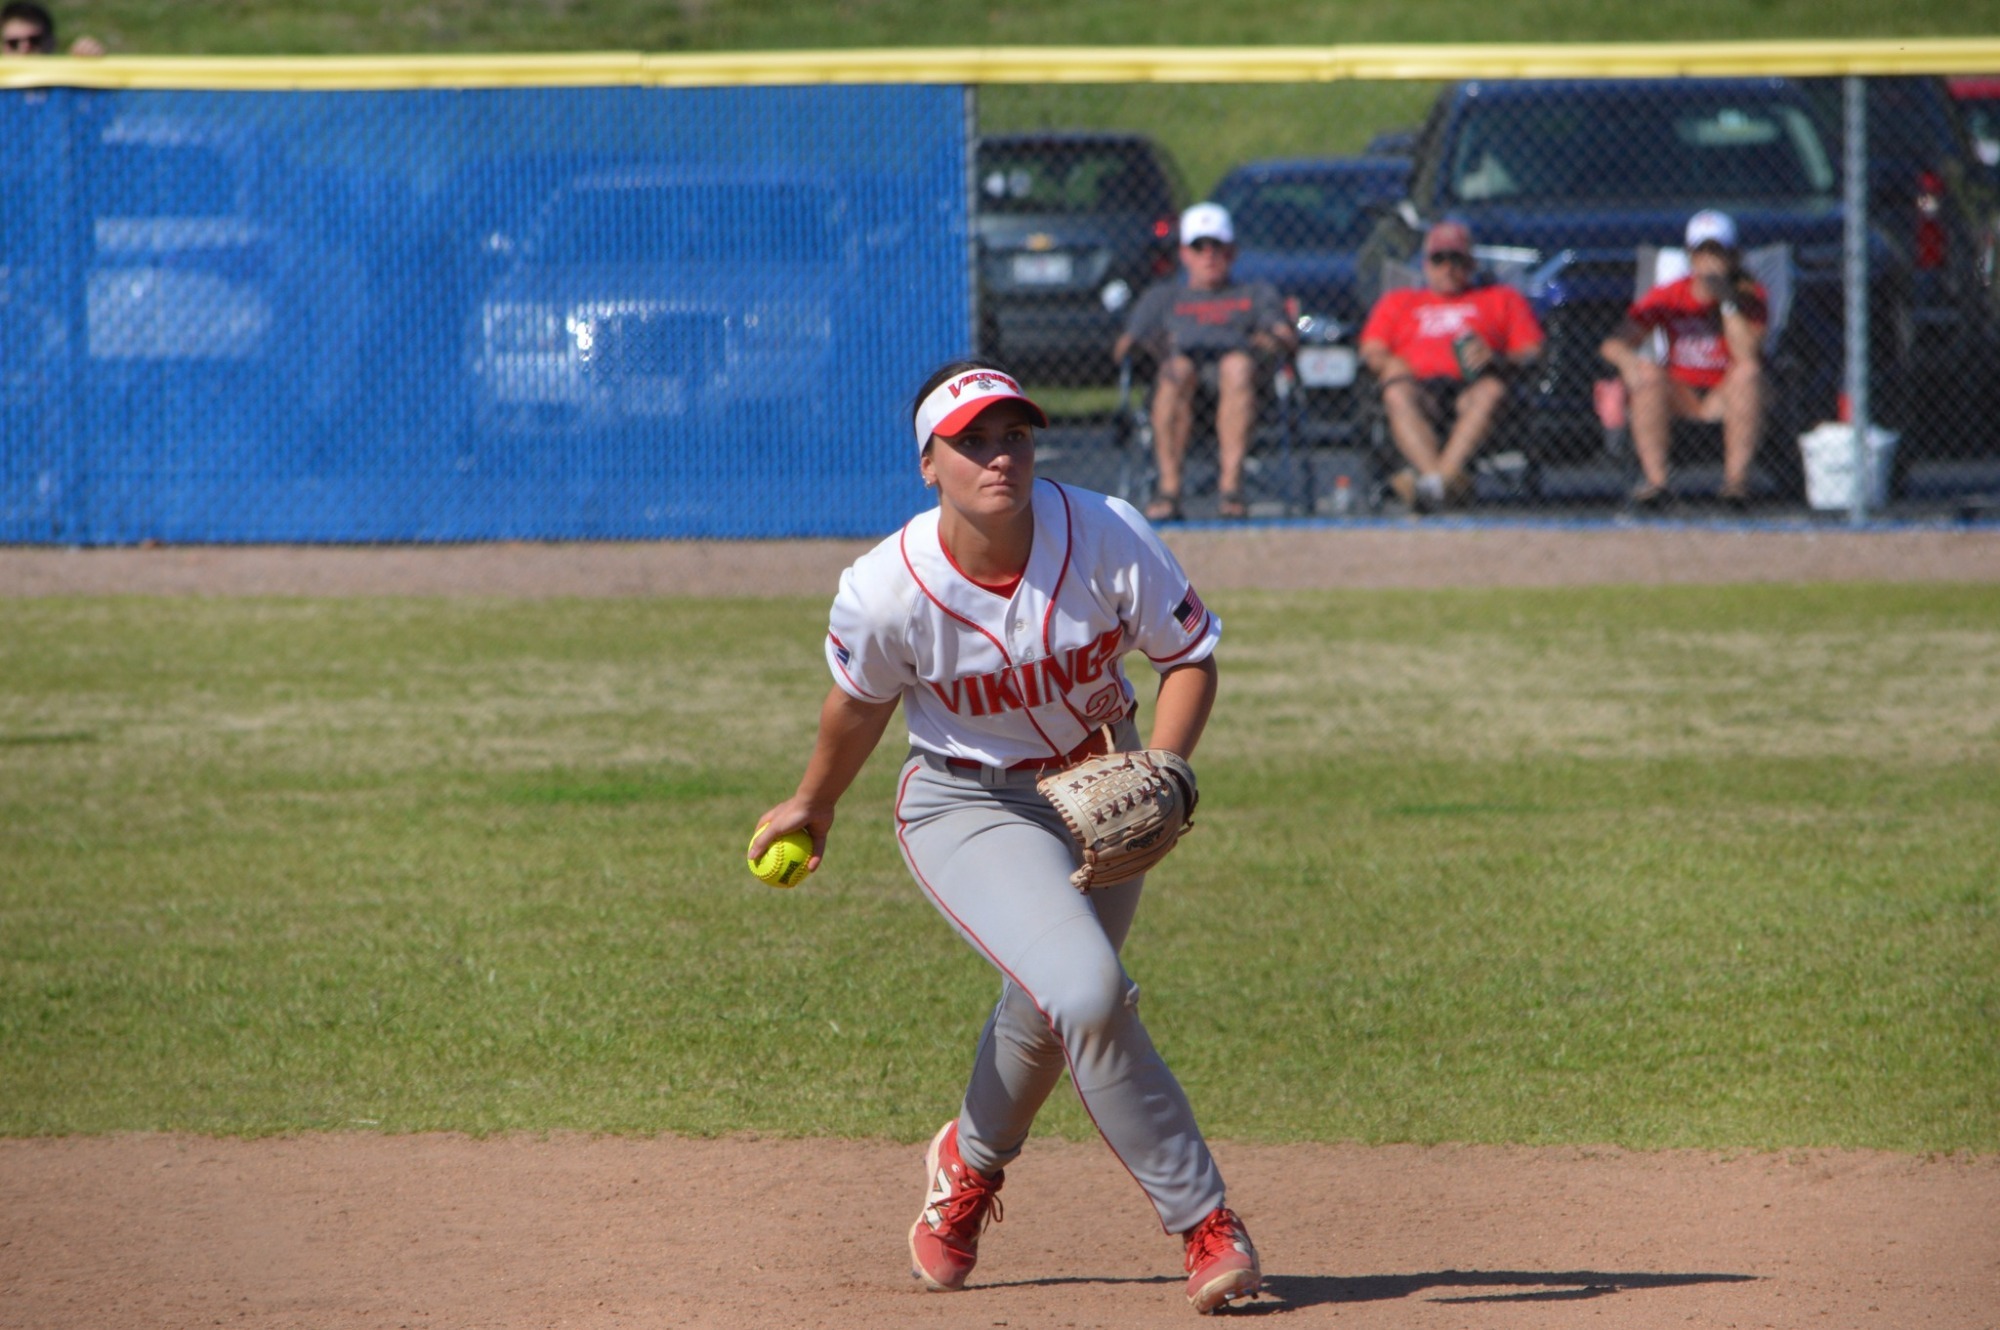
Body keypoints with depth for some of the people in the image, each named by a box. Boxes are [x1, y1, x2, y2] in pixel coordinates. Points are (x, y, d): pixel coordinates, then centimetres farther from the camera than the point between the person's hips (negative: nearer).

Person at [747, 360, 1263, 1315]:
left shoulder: (1105, 538, -21)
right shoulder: (887, 591, -23)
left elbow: (1191, 654, -8)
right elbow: (861, 701, -2)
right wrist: (813, 806, 15)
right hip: (967, 808, -3)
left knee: (1049, 1009, 13)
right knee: (1087, 994, -23)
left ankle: (970, 1163, 47)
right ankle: (1204, 1224, -11)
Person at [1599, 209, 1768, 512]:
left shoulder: (1749, 296, -7)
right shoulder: (1668, 296, -3)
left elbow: (1747, 356, -24)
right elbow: (1614, 344, -12)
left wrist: (1728, 302, -31)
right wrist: (1626, 359, -36)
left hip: (1725, 397, -1)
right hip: (1679, 394, 1)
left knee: (1749, 371, -30)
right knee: (1647, 373, -27)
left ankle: (1736, 479, -28)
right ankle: (1656, 483, -27)